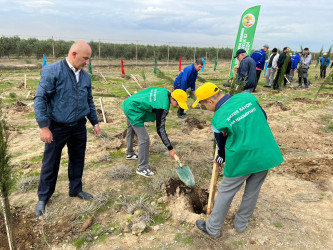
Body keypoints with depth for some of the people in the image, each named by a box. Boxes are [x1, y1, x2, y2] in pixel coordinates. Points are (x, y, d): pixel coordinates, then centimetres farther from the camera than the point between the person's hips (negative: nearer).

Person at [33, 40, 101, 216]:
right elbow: (40, 99, -14)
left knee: (78, 160, 16)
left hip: (79, 127, 5)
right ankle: (43, 197, 29)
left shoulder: (85, 76, 4)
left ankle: (76, 189, 37)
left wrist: (95, 122, 14)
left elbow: (89, 101, 14)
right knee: (50, 163, 9)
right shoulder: (52, 71, -14)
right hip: (57, 128, -5)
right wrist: (44, 126, -18)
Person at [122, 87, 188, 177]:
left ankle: (129, 153, 54)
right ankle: (142, 168, 4)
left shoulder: (165, 92, -4)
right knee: (144, 139, -9)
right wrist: (170, 148, -22)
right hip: (134, 112, -11)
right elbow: (160, 129, -27)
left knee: (131, 130, 29)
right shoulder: (163, 108, -29)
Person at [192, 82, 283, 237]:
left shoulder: (218, 119, -15)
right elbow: (263, 117, 12)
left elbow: (222, 146, 0)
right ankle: (241, 224, 42)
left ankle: (212, 228, 30)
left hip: (242, 161, -5)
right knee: (252, 192, 22)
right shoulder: (248, 97, -2)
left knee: (225, 193, 14)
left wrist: (220, 160, 20)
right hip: (267, 155, 6)